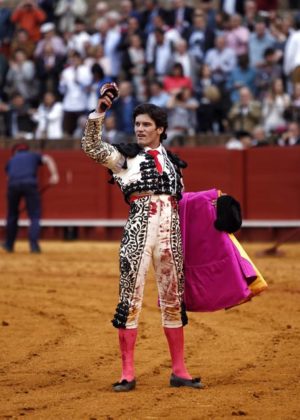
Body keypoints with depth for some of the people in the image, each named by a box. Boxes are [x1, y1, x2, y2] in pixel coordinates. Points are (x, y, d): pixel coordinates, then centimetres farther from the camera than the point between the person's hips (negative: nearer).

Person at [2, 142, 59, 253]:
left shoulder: (11, 160, 34)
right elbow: (48, 159, 9)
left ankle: (9, 244, 28)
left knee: (12, 215, 20)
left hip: (13, 185, 2)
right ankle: (33, 244, -16)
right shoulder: (34, 156, 29)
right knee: (35, 216, 1)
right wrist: (54, 174, -5)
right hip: (30, 184, -2)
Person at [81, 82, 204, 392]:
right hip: (138, 231, -4)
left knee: (173, 301, 8)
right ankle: (127, 374, -1)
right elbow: (91, 146, -11)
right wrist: (99, 111, -20)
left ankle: (179, 371, 16)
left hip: (171, 233, 4)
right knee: (130, 298, -5)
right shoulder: (126, 156, 5)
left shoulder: (172, 162, 17)